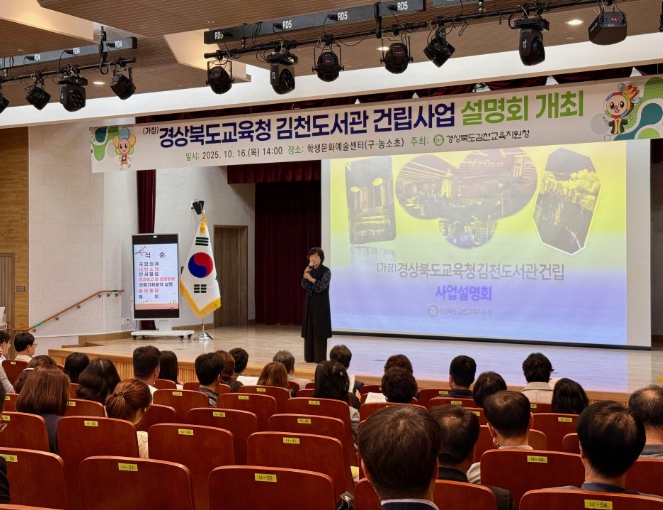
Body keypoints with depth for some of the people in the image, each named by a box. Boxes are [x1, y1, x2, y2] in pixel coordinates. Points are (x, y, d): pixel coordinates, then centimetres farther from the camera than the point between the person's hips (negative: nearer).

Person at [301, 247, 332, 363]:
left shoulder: (325, 271, -9)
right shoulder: (309, 270, 9)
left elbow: (322, 286, -17)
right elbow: (304, 286, 2)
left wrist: (312, 279, -23)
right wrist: (305, 275, -12)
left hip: (321, 303, -6)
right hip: (309, 301, 6)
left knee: (319, 329, -5)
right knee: (309, 329, 6)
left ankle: (320, 357, 0)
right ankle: (310, 356, 13)